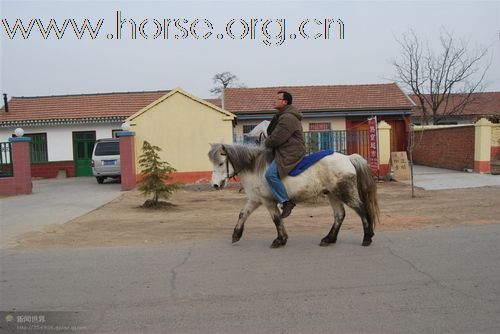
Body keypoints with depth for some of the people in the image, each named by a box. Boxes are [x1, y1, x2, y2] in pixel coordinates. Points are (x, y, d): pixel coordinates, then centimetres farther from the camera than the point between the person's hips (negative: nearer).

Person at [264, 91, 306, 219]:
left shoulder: (288, 118, -17)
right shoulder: (283, 116, 19)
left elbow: (276, 138, -20)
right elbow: (275, 135, 29)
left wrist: (266, 143, -2)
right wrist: (268, 141, 14)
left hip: (290, 153, -12)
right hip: (285, 151, 12)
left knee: (270, 174, -26)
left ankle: (287, 202, -20)